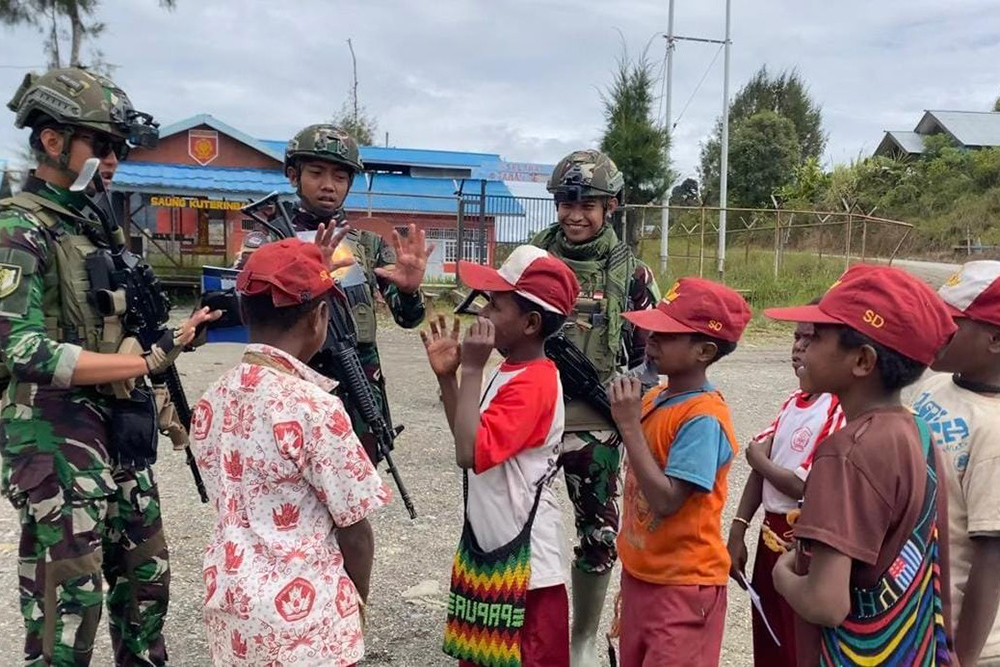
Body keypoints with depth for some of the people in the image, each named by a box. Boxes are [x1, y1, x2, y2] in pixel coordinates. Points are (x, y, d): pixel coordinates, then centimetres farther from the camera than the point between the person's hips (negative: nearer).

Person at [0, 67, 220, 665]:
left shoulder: (100, 226, 13)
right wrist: (148, 362, -23)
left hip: (123, 436, 8)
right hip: (57, 442, -8)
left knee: (147, 581, 17)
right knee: (68, 613, 0)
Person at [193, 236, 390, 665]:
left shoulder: (211, 401, 0)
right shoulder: (315, 409, -21)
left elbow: (236, 507, 8)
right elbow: (355, 530, -12)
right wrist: (357, 602, 4)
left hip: (231, 616, 7)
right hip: (304, 623, -6)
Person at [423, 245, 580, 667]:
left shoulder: (534, 382, -23)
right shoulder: (513, 372, 6)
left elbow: (470, 453, -32)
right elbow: (473, 439, 15)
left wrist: (472, 369, -26)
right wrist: (447, 377, 4)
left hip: (522, 564, -10)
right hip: (487, 549, 10)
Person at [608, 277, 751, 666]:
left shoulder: (704, 418, -22)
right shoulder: (653, 398, 3)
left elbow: (667, 501, -28)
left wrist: (629, 426, -27)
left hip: (682, 585, -8)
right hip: (640, 573, 8)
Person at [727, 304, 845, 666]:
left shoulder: (843, 411, -20)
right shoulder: (794, 401, 7)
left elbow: (808, 487, -23)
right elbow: (760, 464, 7)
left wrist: (760, 460, -7)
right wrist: (738, 531, 3)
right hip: (771, 540, 8)